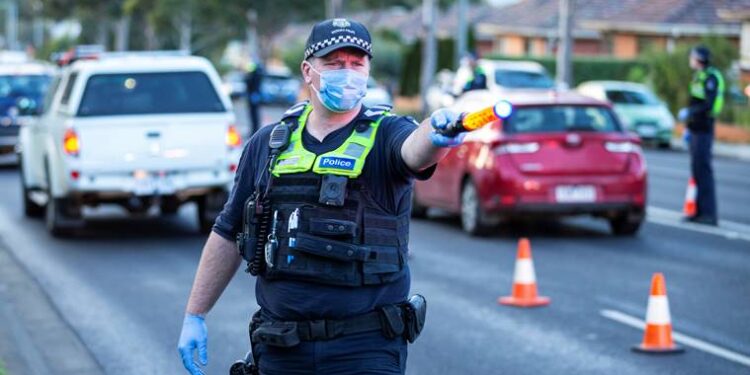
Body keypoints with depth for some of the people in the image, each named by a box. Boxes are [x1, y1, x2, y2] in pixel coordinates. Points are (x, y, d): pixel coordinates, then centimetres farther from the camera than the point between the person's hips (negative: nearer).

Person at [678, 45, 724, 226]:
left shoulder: (711, 77, -13)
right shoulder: (699, 77, 17)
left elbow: (708, 104, -23)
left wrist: (688, 112, -16)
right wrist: (689, 128, 24)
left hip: (703, 130, -10)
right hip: (696, 129, 10)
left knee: (703, 169, -11)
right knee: (697, 170, 10)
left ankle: (709, 213, -10)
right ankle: (700, 211, 13)